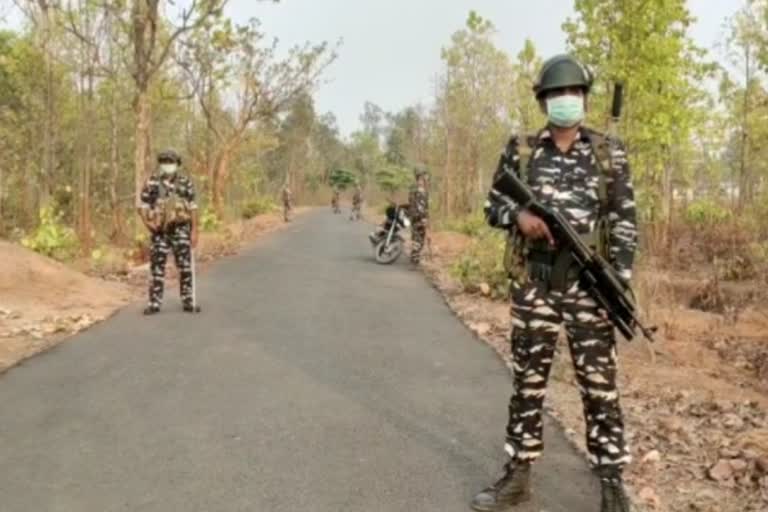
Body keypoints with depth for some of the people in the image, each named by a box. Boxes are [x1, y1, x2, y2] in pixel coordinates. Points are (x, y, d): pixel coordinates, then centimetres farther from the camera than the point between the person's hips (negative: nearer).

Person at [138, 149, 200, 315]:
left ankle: (188, 302, 10)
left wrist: (194, 231, -1)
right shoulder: (152, 183, 1)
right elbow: (142, 206, 4)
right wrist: (148, 223, -13)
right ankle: (154, 303, 10)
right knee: (157, 267, 3)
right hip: (160, 231, 0)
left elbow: (192, 208, 4)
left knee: (185, 267, 1)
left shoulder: (185, 183, 3)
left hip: (181, 229, 0)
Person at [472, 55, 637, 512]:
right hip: (533, 283, 1)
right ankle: (518, 475, 20)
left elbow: (625, 220, 1)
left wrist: (619, 279, -9)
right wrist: (518, 214, -13)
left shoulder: (609, 152, 4)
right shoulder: (521, 151, 6)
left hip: (589, 283, -1)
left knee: (600, 384, 2)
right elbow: (494, 207, 10)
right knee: (528, 381, 8)